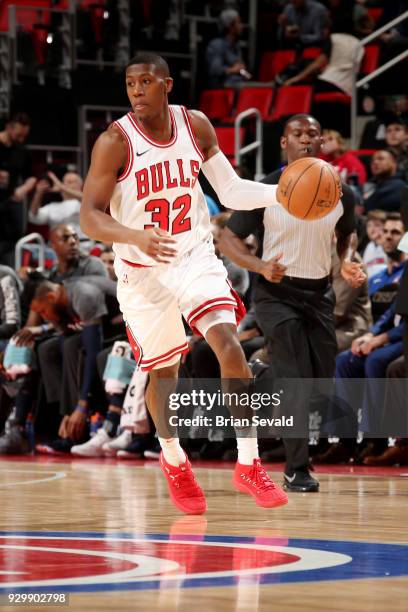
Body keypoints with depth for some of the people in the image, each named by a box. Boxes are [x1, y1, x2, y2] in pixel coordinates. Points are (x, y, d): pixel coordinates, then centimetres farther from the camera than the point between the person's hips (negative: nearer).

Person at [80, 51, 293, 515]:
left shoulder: (196, 126, -4)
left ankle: (248, 466, -11)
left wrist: (285, 191, -13)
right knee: (162, 371, 9)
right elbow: (89, 217, -19)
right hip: (142, 269, -2)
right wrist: (137, 237, -38)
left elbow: (232, 192, 4)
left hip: (195, 257, 2)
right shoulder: (115, 142, -16)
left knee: (229, 344, -18)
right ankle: (173, 461, 37)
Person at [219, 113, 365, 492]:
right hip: (277, 292, -5)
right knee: (295, 381, -14)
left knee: (322, 382, 7)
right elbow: (228, 240, -7)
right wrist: (261, 266, -25)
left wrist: (348, 263, -2)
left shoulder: (340, 194, 0)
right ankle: (296, 470, -9)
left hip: (319, 293, 5)